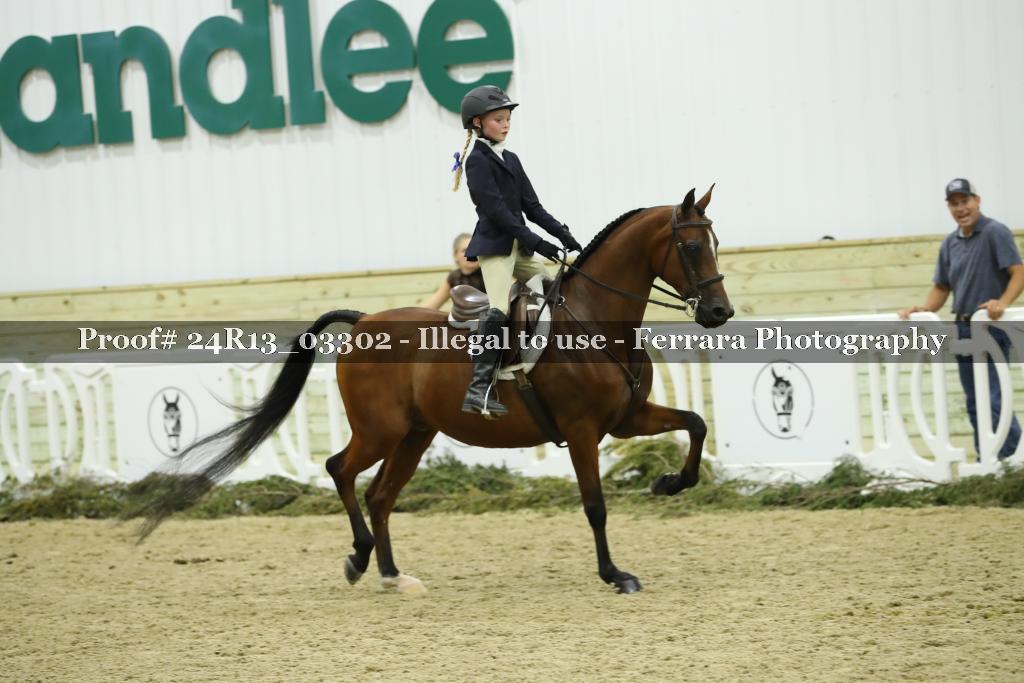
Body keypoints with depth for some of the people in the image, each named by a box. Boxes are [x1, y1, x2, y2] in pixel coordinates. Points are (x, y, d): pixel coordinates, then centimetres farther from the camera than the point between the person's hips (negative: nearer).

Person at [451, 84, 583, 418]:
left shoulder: (511, 160, 17)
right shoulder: (477, 161, -8)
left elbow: (532, 206, 16)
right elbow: (496, 210, -15)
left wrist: (563, 235, 3)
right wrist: (536, 242, -18)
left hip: (519, 247, 9)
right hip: (494, 245, -9)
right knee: (499, 310, -22)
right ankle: (478, 389, -28)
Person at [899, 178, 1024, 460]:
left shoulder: (995, 233, -8)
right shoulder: (950, 244, 14)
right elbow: (941, 288, 19)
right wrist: (922, 310, 1)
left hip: (992, 328, -7)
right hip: (963, 329, 7)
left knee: (993, 400, -14)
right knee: (975, 404, 9)